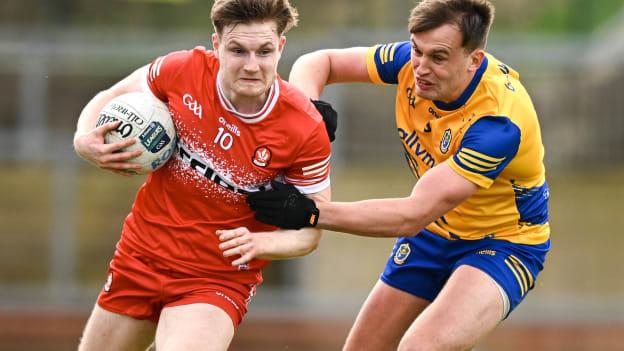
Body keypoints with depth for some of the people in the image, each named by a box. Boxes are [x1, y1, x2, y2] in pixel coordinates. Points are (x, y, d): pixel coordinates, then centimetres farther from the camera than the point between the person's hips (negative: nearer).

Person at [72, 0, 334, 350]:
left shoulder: (307, 130, -20)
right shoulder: (182, 70, -15)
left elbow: (309, 231, -10)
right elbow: (110, 99, 5)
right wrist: (85, 140, -15)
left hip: (218, 279, -4)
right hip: (141, 255, 4)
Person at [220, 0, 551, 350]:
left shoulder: (500, 120, -34)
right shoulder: (412, 61, -15)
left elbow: (413, 216, -36)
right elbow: (317, 62, -1)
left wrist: (311, 213, -38)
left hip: (503, 243, -7)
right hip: (434, 232, 7)